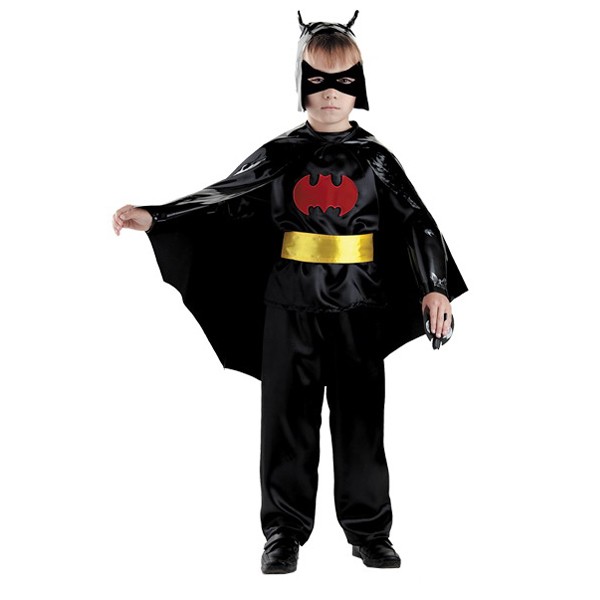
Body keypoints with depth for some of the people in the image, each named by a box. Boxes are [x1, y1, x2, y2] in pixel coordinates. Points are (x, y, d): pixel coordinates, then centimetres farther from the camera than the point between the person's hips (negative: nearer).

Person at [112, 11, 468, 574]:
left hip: (358, 307, 0)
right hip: (291, 305, 0)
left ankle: (369, 529, 17)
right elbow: (223, 199, 2)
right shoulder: (278, 156, 3)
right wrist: (155, 217, -9)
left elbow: (416, 222, 1)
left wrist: (435, 287, -10)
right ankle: (285, 530, 15)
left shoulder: (374, 159, 3)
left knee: (360, 416, 5)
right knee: (288, 415, 4)